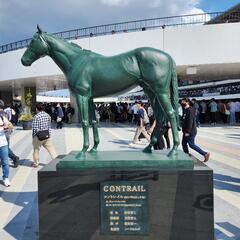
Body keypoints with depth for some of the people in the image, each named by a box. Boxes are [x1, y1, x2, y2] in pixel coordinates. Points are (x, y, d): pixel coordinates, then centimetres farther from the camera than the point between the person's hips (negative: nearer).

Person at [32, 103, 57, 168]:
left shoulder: (36, 117, -13)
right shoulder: (47, 115, 3)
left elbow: (35, 129, -13)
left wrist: (33, 137, -3)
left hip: (38, 136, -4)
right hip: (47, 135, 4)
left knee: (36, 149, 14)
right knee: (51, 148, 8)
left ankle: (35, 163, 25)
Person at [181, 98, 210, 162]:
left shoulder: (190, 110, -17)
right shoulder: (185, 110, 14)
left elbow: (190, 121, -24)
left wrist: (187, 131, -25)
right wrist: (184, 131, 20)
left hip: (190, 132, -10)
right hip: (186, 131, 10)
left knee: (192, 145, -6)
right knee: (184, 143, 12)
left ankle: (205, 154, 1)